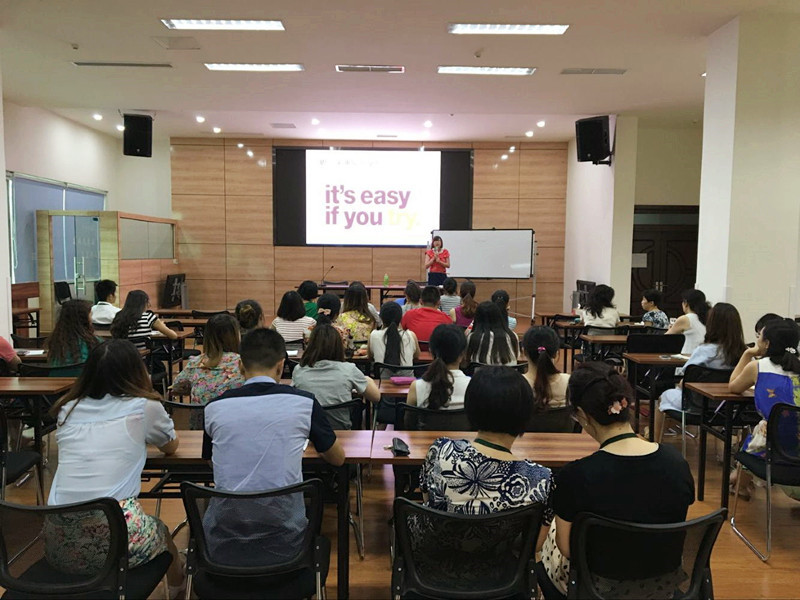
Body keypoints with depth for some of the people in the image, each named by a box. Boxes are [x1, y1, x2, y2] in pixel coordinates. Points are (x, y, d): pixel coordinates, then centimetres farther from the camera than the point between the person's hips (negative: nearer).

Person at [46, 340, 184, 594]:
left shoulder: (68, 410, 10)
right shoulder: (144, 408, 0)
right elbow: (170, 447, 20)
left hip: (59, 542, 4)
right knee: (161, 532, 31)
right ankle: (176, 590, 52)